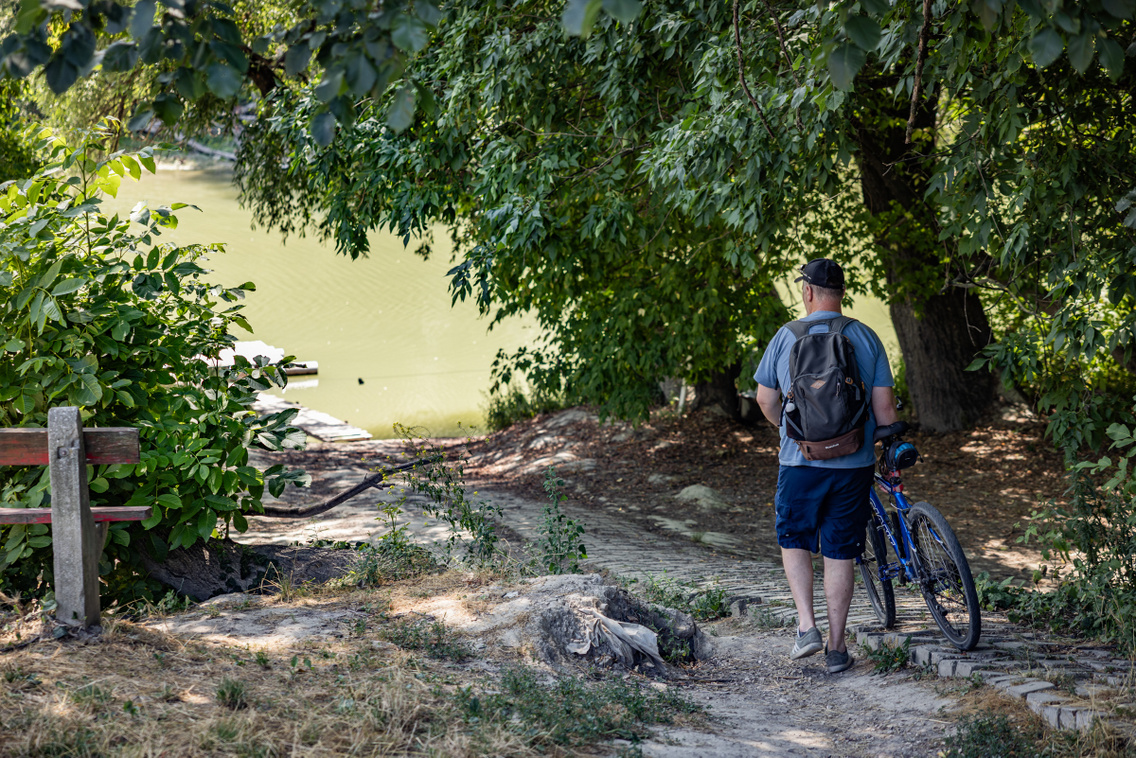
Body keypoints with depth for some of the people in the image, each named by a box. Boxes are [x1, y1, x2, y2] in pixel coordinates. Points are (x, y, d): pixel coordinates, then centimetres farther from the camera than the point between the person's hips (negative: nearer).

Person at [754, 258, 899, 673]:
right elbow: (884, 404, -1)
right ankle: (836, 647, 11)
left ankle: (806, 625, 2)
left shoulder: (787, 336, -3)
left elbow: (765, 398, 5)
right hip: (853, 463, 1)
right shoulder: (866, 338, 0)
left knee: (794, 541, 17)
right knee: (840, 553, 8)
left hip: (800, 461, -1)